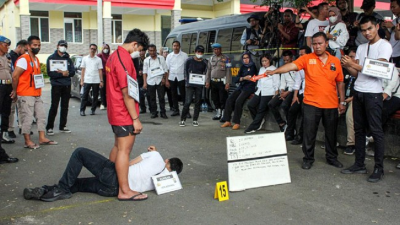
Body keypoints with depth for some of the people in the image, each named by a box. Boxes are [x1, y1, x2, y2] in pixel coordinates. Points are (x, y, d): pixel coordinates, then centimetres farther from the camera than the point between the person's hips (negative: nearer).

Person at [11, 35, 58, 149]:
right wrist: (15, 91, -9)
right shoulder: (23, 59, -13)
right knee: (27, 118, -3)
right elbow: (15, 76, -17)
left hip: (37, 94, 9)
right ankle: (27, 142, 6)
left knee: (41, 115, 11)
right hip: (25, 95, -9)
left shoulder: (36, 59, 16)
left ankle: (42, 138, 19)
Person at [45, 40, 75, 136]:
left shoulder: (68, 59, 14)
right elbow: (50, 73, -10)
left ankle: (62, 126, 18)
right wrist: (62, 74, -17)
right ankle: (49, 127, -1)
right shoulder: (51, 58, 0)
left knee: (65, 107, 9)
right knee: (54, 107, -7)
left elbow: (73, 72, 6)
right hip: (56, 85, -5)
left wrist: (67, 73, -14)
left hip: (67, 85, 5)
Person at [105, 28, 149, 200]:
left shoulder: (114, 56, 13)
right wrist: (135, 119, -18)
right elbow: (127, 93, -21)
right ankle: (124, 191, 0)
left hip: (116, 112, 10)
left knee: (118, 147, 19)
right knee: (124, 150, -6)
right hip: (125, 114, -10)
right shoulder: (124, 59, -18)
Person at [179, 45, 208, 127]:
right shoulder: (189, 60, 1)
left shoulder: (204, 62, 7)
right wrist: (187, 80, -6)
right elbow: (186, 71, 4)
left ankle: (195, 120, 16)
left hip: (199, 85, 3)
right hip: (190, 84, -3)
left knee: (198, 102, 6)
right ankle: (183, 119, 0)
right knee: (188, 102, -9)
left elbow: (205, 73, 12)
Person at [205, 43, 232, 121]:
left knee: (223, 99, -5)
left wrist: (227, 83, -12)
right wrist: (207, 81, 9)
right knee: (215, 99, 10)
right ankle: (218, 114, 21)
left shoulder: (225, 58, -2)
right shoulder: (211, 58, 12)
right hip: (213, 82, 5)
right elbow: (208, 70, 14)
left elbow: (228, 71, -6)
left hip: (222, 82, -5)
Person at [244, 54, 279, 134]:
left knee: (261, 109, -13)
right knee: (250, 104, -10)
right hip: (259, 91, 7)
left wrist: (276, 93, -10)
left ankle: (253, 127, -9)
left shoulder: (273, 69, 3)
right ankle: (260, 120, 6)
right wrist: (257, 89, 11)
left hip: (268, 93, -7)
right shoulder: (261, 69, 24)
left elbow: (276, 82, -2)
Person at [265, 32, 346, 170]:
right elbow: (292, 66, -19)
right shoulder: (307, 58, -3)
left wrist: (342, 102, 9)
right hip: (311, 103, -2)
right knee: (309, 133, 3)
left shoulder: (335, 61, 5)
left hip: (331, 104, 3)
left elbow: (340, 82, 10)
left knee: (331, 133, 13)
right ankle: (308, 159, 18)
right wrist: (275, 71, -35)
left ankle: (332, 158, 30)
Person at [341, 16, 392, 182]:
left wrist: (354, 65, -18)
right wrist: (347, 66, -8)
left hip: (373, 93, -7)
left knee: (376, 131, -3)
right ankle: (359, 164, 19)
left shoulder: (384, 46, -5)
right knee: (359, 129, 10)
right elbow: (356, 73, 11)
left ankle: (379, 169, 4)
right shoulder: (361, 48, 15)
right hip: (358, 92, 7)